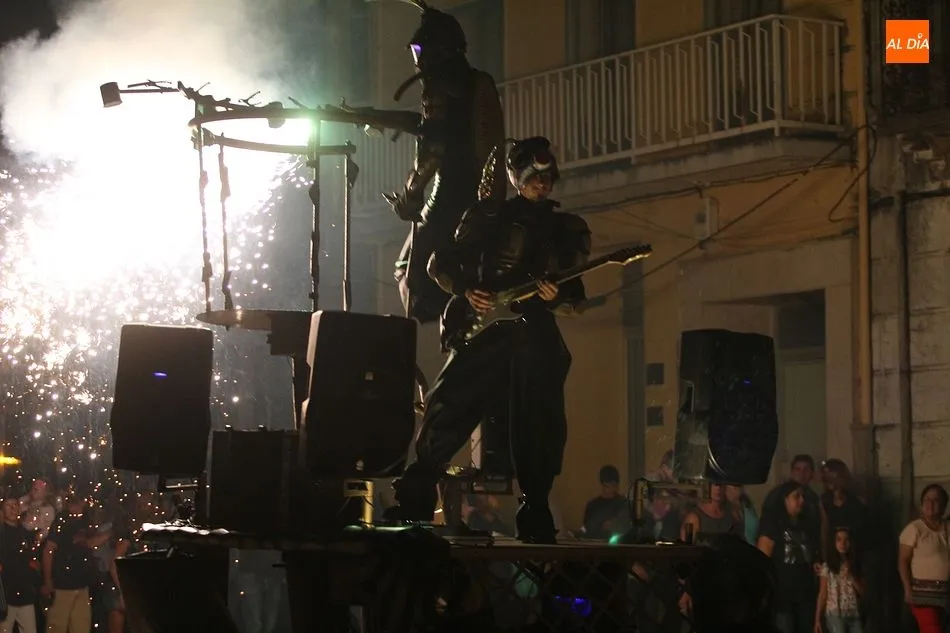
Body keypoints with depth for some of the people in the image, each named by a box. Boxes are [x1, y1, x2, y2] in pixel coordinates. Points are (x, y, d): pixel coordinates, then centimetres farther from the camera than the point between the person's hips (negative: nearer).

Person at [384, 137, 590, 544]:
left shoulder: (567, 230, 19)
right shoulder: (488, 217, 15)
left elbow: (575, 297, 16)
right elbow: (440, 264, 13)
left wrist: (557, 297, -7)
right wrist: (466, 292, -5)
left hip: (535, 337, 1)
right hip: (483, 330, -1)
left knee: (539, 428, -6)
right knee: (448, 408, -11)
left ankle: (535, 520, 1)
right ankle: (413, 502, -5)